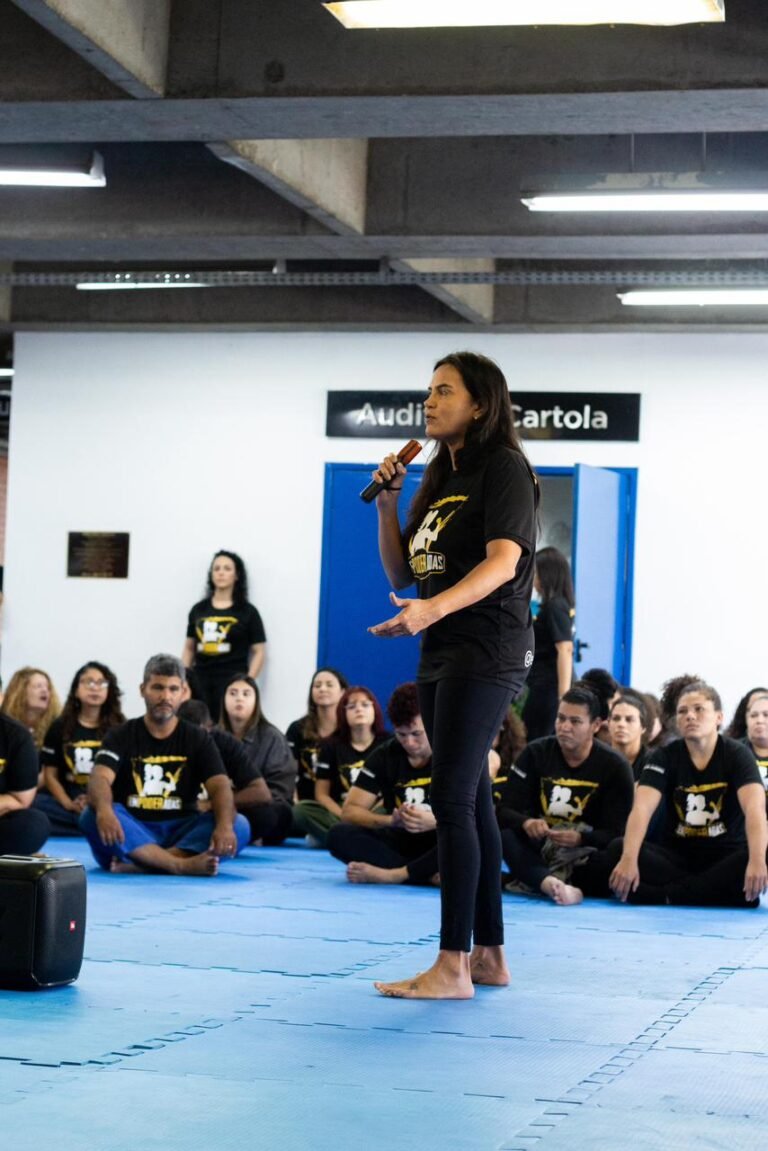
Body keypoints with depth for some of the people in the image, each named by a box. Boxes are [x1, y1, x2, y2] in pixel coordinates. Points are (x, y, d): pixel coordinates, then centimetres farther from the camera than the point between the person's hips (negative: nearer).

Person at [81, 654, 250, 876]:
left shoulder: (198, 739, 9)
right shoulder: (121, 736, 4)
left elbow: (220, 787, -6)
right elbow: (100, 778, -14)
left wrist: (225, 827, -30)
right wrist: (104, 811, -39)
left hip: (180, 833, 2)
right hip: (131, 832, -1)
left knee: (238, 826, -24)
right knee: (93, 817, -31)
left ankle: (138, 865, -37)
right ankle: (183, 865, -41)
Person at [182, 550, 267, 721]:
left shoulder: (247, 612, 5)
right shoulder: (198, 610, 14)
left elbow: (259, 651, 3)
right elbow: (189, 648, 19)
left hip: (231, 683, -3)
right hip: (200, 681, 3)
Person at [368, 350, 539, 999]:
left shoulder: (504, 468, -7)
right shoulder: (439, 478, 17)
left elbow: (503, 561, -21)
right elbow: (401, 574, 17)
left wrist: (431, 609, -36)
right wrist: (387, 501, 4)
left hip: (487, 656, -9)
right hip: (442, 656, 9)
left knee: (452, 799, -14)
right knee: (472, 801, 11)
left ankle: (453, 965, -14)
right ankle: (489, 955, 17)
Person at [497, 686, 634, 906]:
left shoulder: (614, 766, -7)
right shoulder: (536, 753, -1)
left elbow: (615, 833, -12)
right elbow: (504, 810, -7)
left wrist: (581, 838, -33)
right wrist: (526, 823, -31)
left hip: (585, 852, -2)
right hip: (540, 851, 2)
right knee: (503, 834, -31)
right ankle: (553, 884, -52)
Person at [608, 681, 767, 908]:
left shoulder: (737, 755, -7)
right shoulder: (665, 756, -3)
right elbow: (642, 808, -19)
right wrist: (629, 859, -39)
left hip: (726, 856, -2)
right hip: (678, 855, 2)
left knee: (749, 861, -35)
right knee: (618, 849, -26)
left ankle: (664, 894, -28)